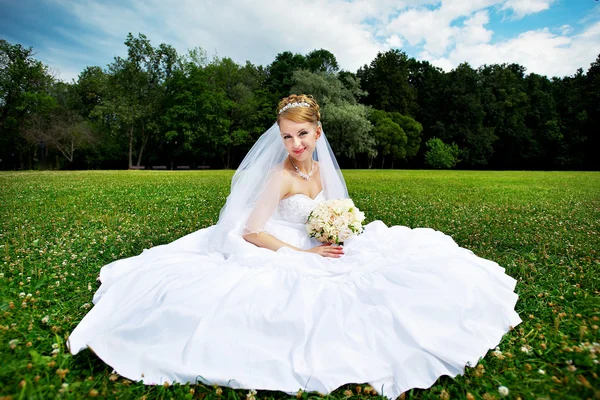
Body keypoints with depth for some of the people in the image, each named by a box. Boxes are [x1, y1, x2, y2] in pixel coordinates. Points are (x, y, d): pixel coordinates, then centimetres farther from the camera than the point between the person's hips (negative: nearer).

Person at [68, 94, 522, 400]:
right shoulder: (280, 175, -18)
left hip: (311, 257, 7)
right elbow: (251, 232, -23)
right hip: (275, 260, -7)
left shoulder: (320, 169, 4)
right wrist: (304, 254, -22)